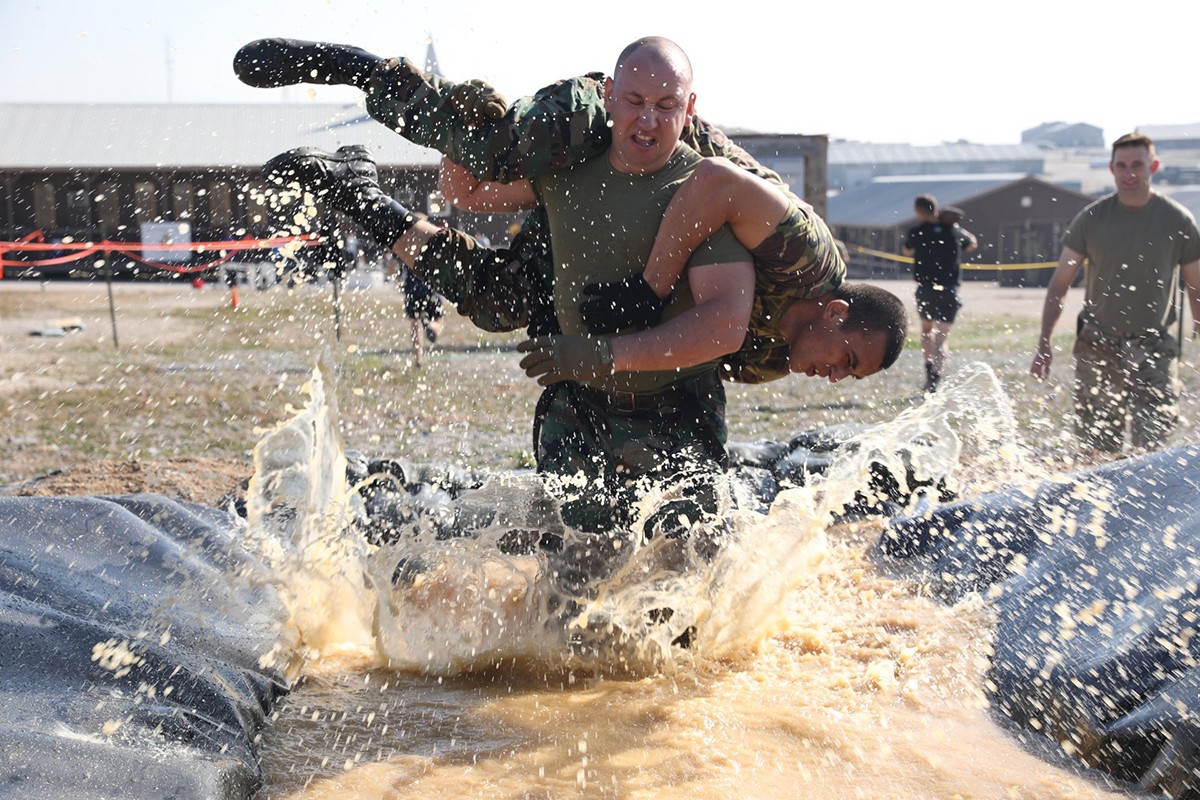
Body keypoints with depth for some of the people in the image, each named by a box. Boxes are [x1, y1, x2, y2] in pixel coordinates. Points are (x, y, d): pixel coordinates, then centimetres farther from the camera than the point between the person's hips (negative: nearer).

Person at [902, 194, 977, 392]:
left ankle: (930, 368, 10)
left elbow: (907, 251, 18)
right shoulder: (954, 231, 6)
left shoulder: (917, 231, -2)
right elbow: (972, 244, 27)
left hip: (926, 288, -1)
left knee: (927, 329, 21)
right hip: (950, 290, 1)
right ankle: (936, 376, -18)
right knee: (943, 335, -2)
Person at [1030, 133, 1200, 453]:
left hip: (1154, 347, -1)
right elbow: (1059, 284, 4)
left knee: (1152, 441, -14)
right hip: (1097, 347, 1)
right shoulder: (1091, 219, 1)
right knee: (1096, 447, 4)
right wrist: (1044, 344, -3)